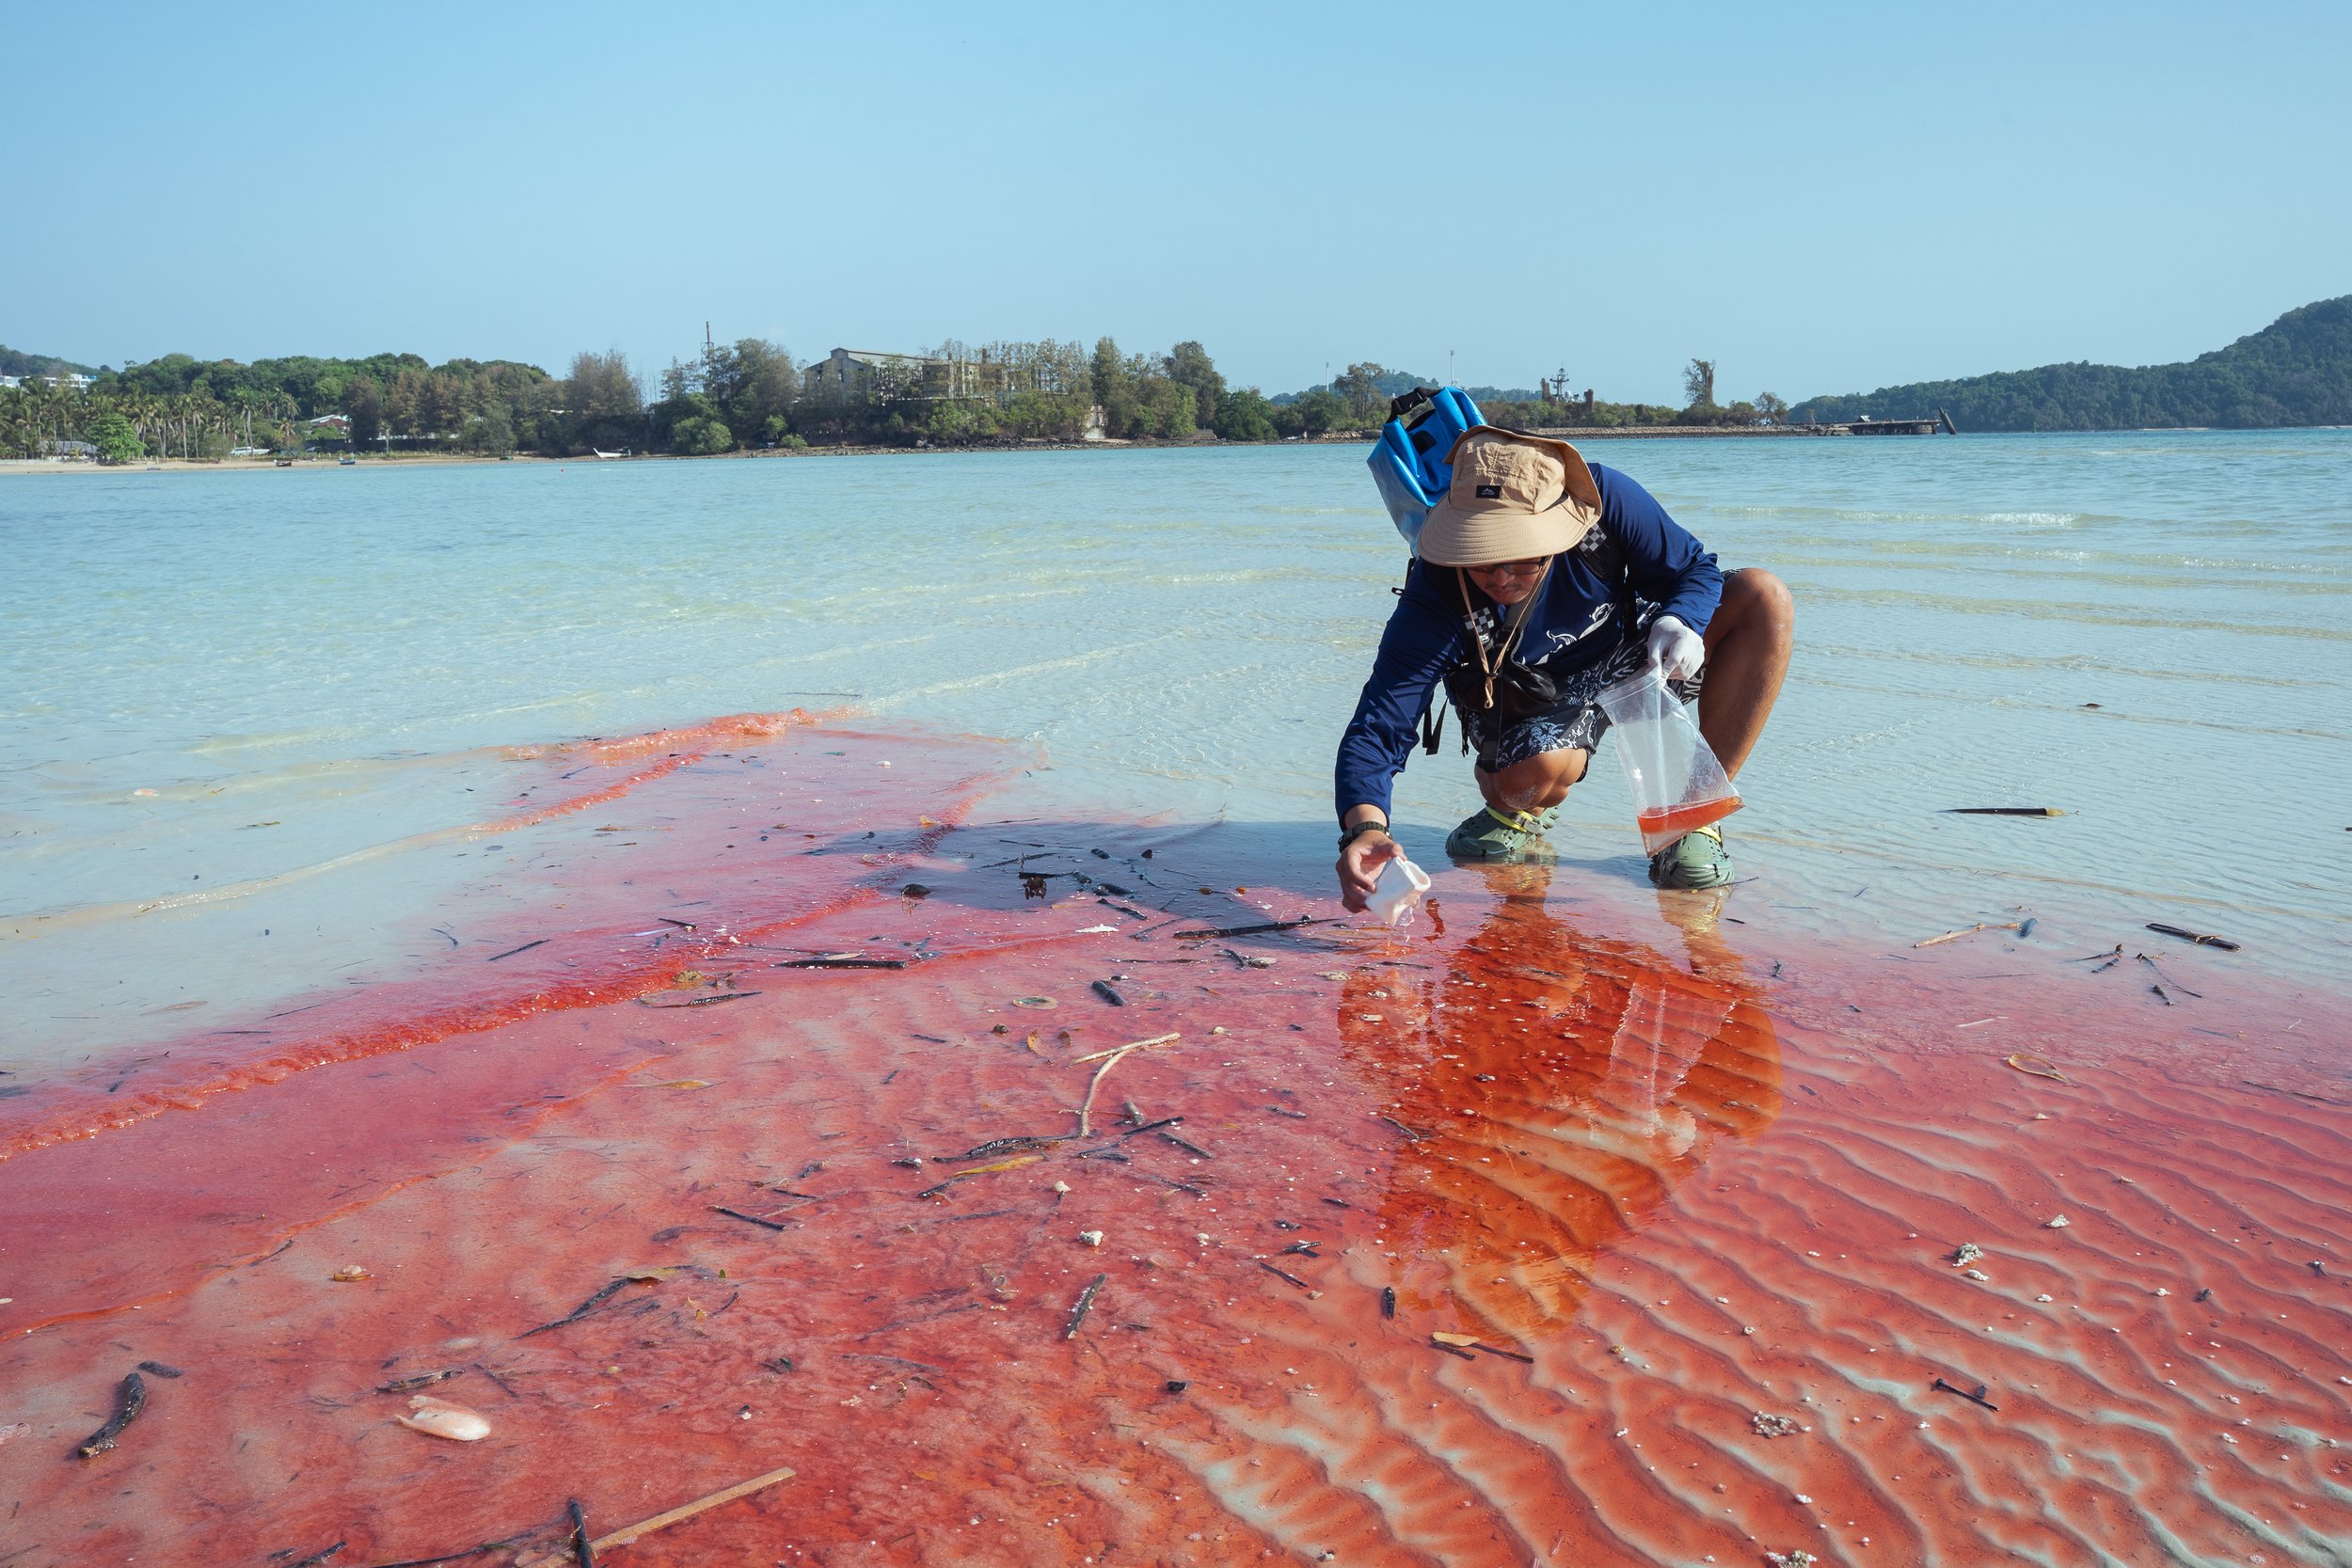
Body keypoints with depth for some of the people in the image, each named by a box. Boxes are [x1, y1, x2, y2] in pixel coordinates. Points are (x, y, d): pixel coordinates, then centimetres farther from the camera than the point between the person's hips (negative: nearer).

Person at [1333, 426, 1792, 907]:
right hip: (1536, 704, -3)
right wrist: (1365, 826, -55)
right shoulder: (1434, 597, -32)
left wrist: (1681, 622, -35)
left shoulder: (1605, 499, -27)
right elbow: (1379, 724, -36)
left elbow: (1696, 568, -11)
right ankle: (1517, 808, 4)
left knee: (1764, 599, -21)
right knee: (1534, 774, -39)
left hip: (1627, 658, 3)